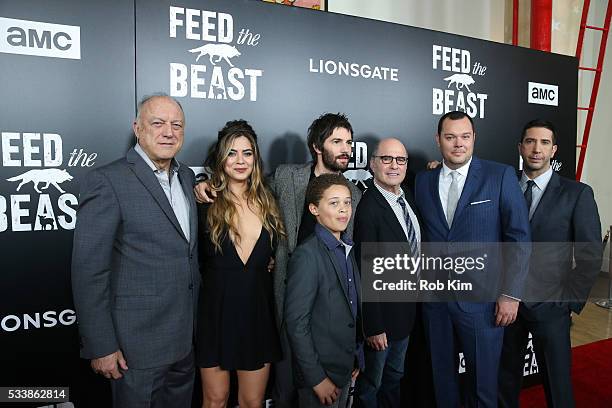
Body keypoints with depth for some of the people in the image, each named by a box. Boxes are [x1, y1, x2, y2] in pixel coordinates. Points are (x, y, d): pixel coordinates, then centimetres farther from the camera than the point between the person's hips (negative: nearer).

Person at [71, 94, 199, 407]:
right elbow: (88, 272, -16)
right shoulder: (107, 181, -15)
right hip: (138, 343, -6)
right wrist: (101, 347, -14)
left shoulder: (187, 176, 7)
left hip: (187, 336, 7)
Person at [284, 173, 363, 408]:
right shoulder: (307, 255, -20)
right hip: (319, 373, -7)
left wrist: (356, 357, 11)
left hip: (345, 369, 7)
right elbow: (296, 323, -21)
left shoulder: (346, 250, 5)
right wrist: (316, 378, -18)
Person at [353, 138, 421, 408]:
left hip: (407, 305, 8)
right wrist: (373, 326, -21)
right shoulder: (367, 208, -25)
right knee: (370, 384, 14)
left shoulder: (408, 197, 1)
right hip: (382, 311, -8)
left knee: (394, 376, 27)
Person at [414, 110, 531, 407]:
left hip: (482, 299, -3)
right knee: (441, 377, 17)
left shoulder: (501, 176, -5)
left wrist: (511, 294, -9)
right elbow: (419, 235, 8)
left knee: (482, 382, 10)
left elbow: (519, 239, -6)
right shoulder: (423, 180, 5)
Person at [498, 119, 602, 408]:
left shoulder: (577, 194, -4)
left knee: (557, 384, 11)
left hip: (549, 306, -2)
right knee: (506, 379, 14)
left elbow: (590, 257, -5)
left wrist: (569, 302, -6)